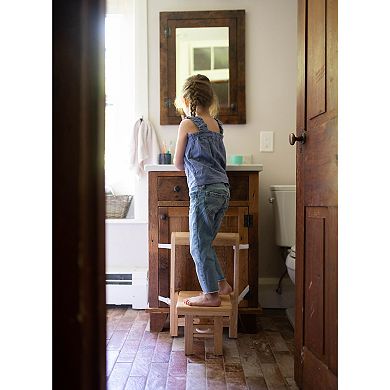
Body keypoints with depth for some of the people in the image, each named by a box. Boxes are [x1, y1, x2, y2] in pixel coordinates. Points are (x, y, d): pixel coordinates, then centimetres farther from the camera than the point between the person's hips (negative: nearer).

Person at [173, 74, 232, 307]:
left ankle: (211, 295, 10)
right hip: (223, 189, 8)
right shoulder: (216, 124, 16)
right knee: (205, 243, 19)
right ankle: (222, 284, 25)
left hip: (203, 190, -8)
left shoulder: (187, 124, -3)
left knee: (199, 246, 3)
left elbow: (178, 164, 4)